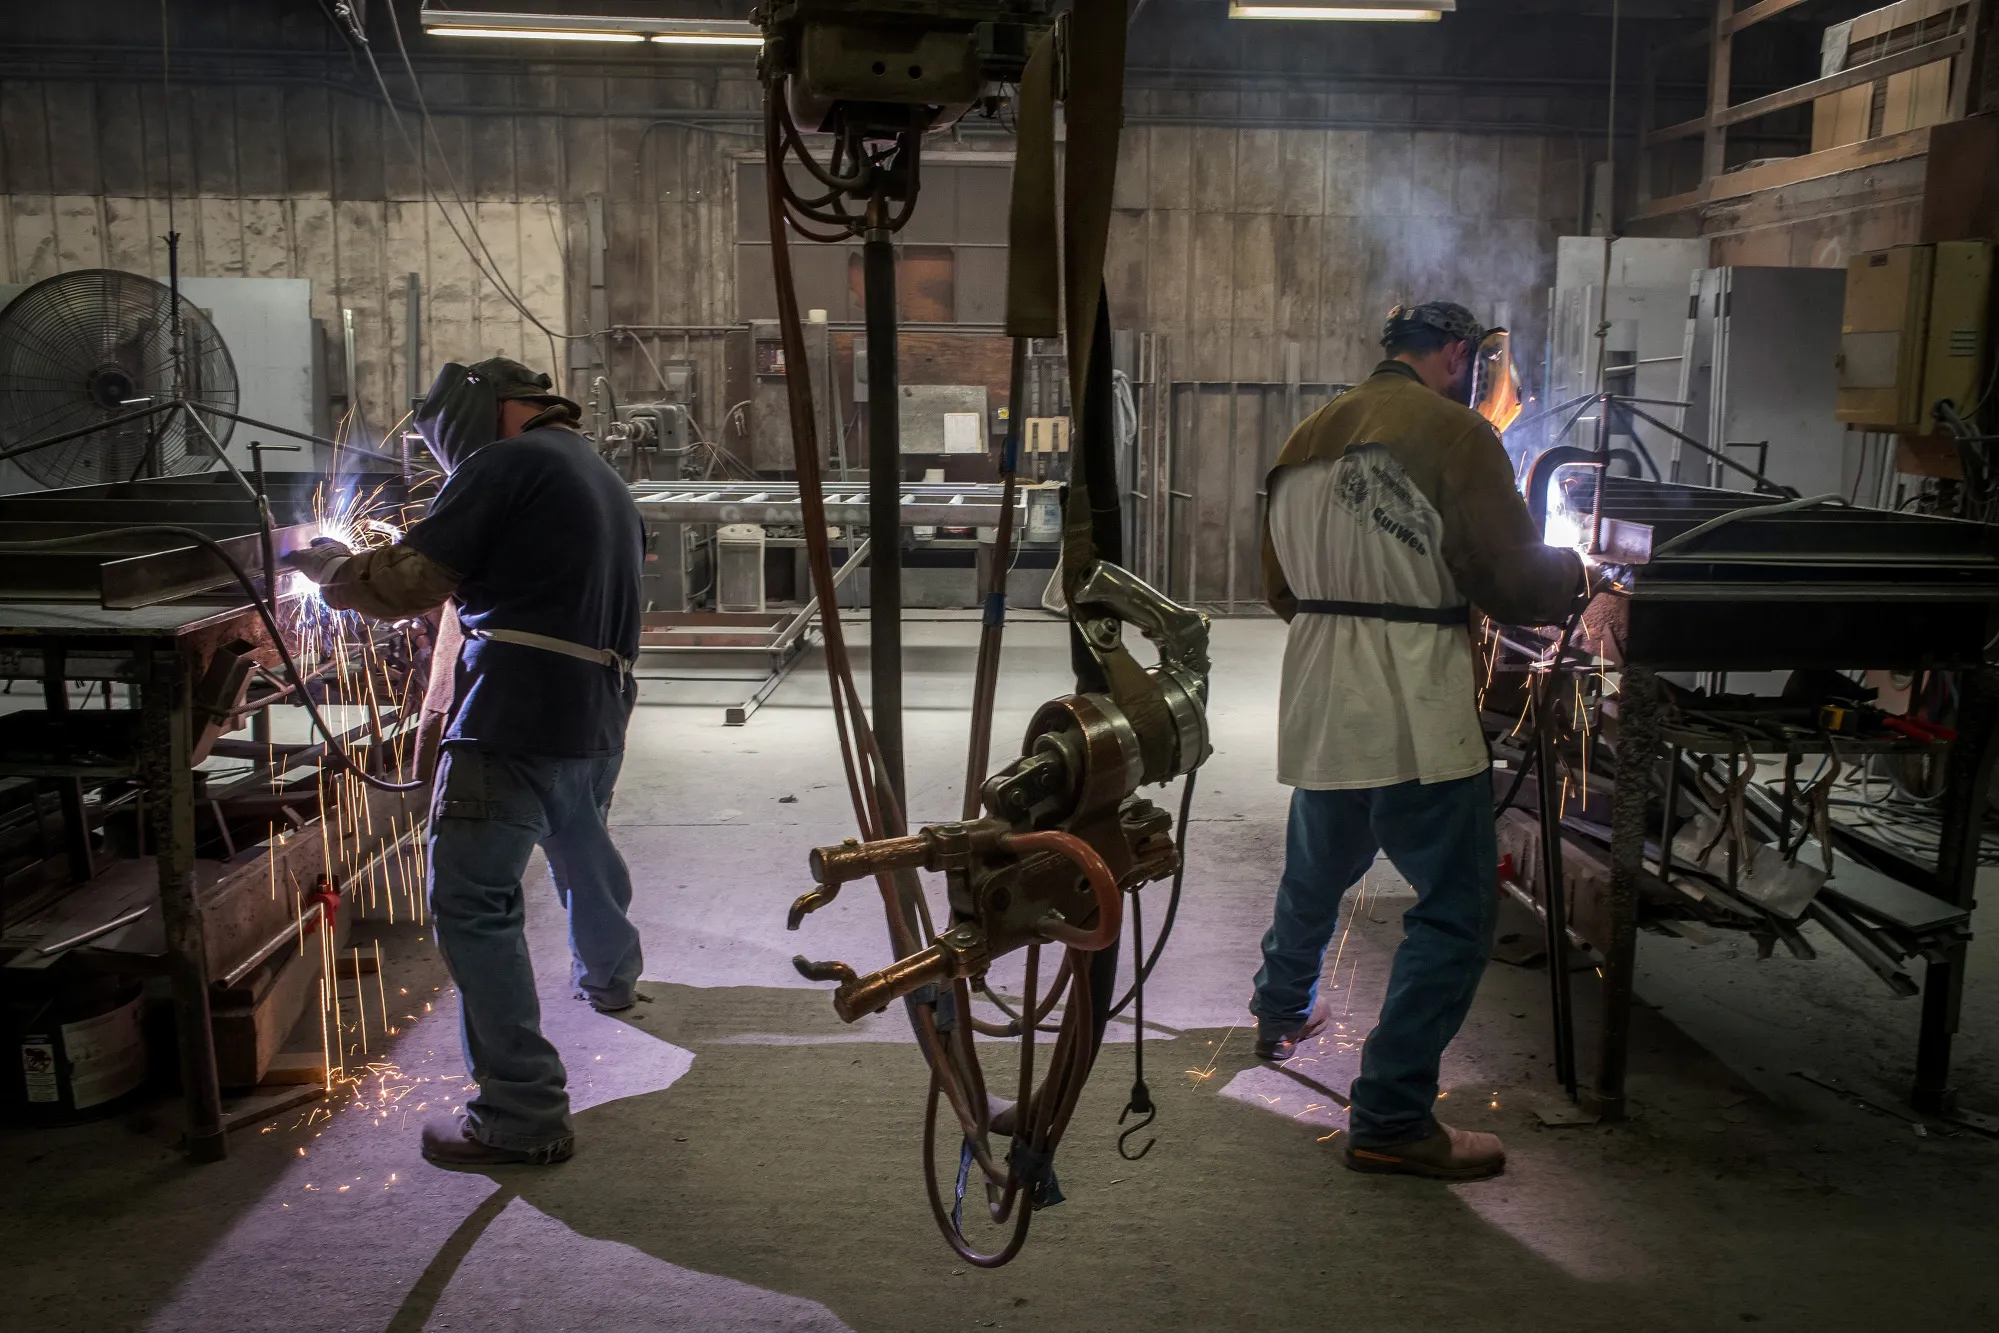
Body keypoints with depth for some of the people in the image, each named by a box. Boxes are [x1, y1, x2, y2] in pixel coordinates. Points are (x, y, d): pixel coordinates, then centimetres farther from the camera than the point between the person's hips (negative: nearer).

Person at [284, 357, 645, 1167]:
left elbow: (409, 582, -10)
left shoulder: (506, 464, -6)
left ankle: (523, 1114, -8)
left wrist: (330, 567, 8)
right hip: (597, 723, 9)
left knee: (474, 903, -7)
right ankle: (610, 976, 55)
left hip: (514, 721, -9)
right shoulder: (610, 487, 22)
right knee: (583, 851, 31)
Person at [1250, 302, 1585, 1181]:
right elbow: (1516, 583, -9)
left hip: (1320, 705, 8)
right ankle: (1389, 1117, 2)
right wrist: (1568, 572, 12)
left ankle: (1281, 1015, 48)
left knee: (1315, 875, 26)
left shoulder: (1305, 439, 12)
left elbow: (1280, 588, 19)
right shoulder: (1453, 431, -9)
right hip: (1414, 717, -7)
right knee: (1455, 909, 1)